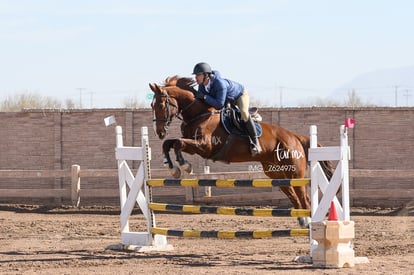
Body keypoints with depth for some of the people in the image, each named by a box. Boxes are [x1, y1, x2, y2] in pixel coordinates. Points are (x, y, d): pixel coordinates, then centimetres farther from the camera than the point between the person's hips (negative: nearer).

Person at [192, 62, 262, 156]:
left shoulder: (220, 83, -43)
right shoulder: (202, 86, -19)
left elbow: (219, 105, -45)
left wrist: (205, 97, -46)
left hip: (240, 95, -9)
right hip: (228, 100, 9)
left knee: (244, 113, -33)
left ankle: (255, 142, -27)